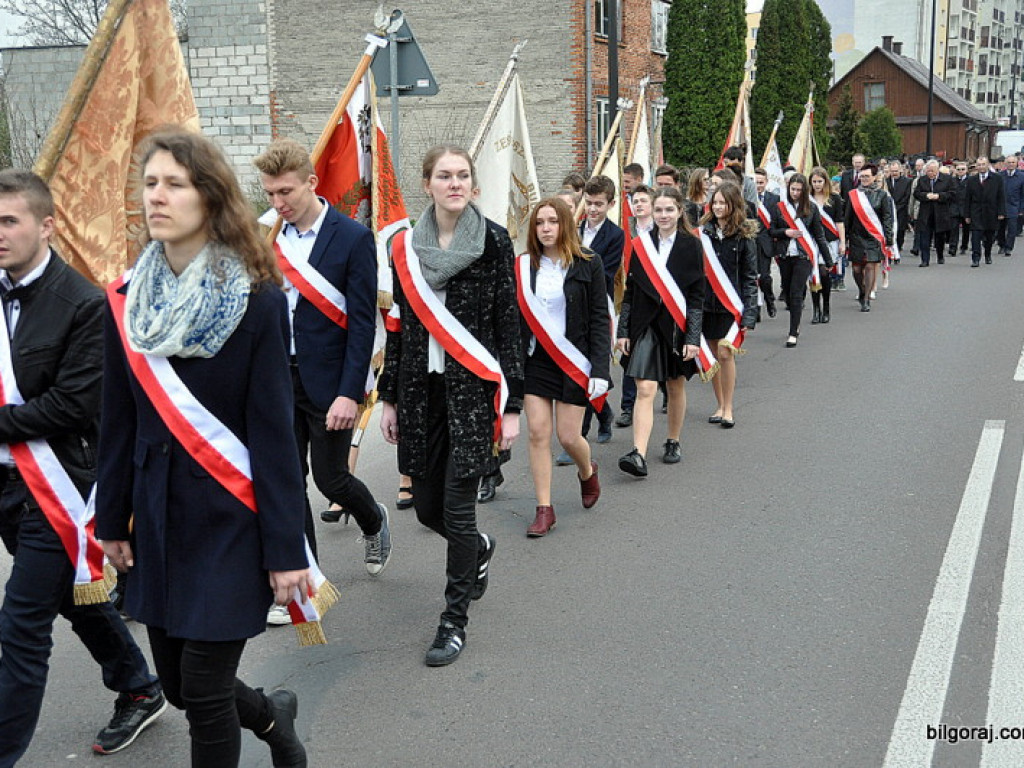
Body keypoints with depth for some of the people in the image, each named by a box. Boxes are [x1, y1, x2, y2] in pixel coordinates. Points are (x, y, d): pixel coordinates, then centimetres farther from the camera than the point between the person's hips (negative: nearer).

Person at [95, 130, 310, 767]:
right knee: (179, 684, 14)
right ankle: (273, 715, 43)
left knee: (205, 695, 0)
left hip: (229, 518, -5)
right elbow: (119, 423, 8)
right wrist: (113, 520, 9)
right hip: (158, 517, 5)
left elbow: (274, 432, -13)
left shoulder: (258, 301, -12)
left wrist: (285, 549, -13)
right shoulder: (127, 302, 2)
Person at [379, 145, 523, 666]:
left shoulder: (494, 242, -4)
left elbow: (508, 326, -4)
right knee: (427, 505, 10)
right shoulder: (406, 247, 6)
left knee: (457, 506, -5)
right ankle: (479, 548, 44)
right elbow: (399, 326, 10)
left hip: (473, 387, -4)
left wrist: (512, 404, -7)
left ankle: (455, 619, 13)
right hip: (420, 388, 4)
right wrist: (390, 397, 10)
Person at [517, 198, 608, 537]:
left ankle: (588, 472, 34)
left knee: (569, 436, 0)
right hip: (535, 360, 3)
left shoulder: (587, 264, -4)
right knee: (538, 433, -1)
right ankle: (544, 509, 8)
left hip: (573, 362, -3)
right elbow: (514, 318, 7)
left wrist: (600, 369, -12)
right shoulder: (523, 266, 4)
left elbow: (599, 319, -5)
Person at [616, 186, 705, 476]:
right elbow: (630, 292, 7)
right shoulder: (640, 245, 4)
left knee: (676, 386, 13)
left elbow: (697, 297, -4)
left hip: (677, 326, 0)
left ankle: (673, 442, 33)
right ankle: (638, 455, -17)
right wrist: (623, 331, 3)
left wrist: (692, 338, -10)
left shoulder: (691, 246, -2)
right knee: (645, 390, -10)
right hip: (646, 326, 1)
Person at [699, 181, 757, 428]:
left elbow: (750, 278, -3)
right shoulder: (703, 231, 4)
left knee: (726, 354, -7)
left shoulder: (744, 236, -3)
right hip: (706, 302, 3)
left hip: (731, 304, -3)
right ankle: (720, 405, 21)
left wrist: (748, 315, -9)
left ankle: (728, 408, 5)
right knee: (713, 355, 9)